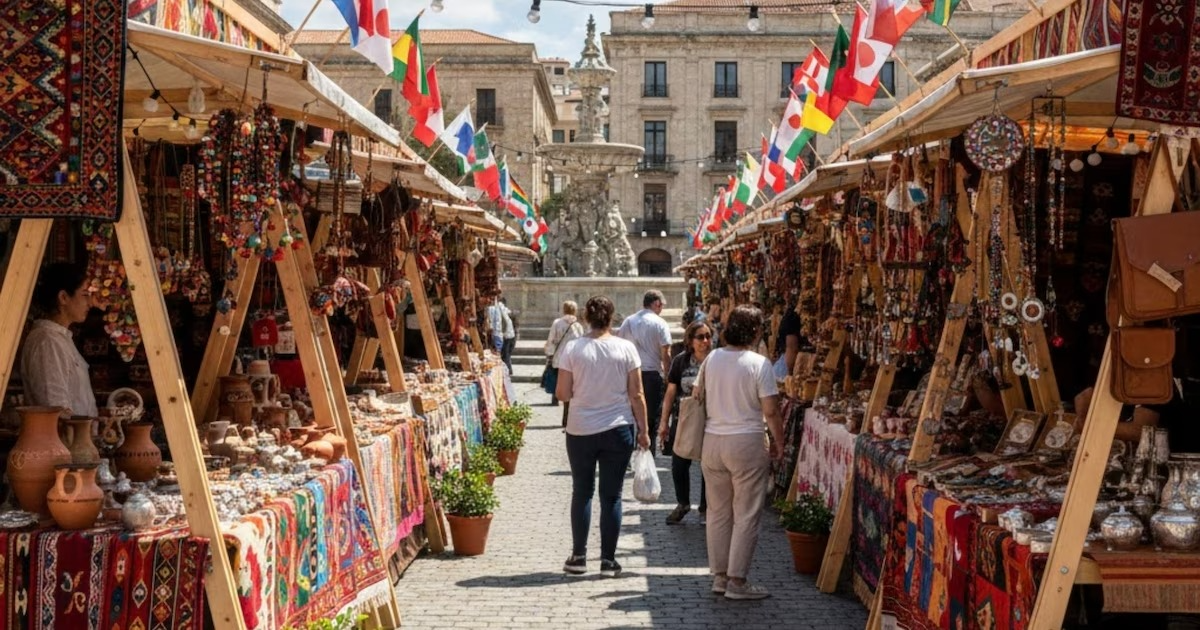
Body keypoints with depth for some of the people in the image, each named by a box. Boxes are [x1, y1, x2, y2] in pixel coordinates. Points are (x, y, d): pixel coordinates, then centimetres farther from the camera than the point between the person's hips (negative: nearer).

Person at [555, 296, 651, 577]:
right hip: (618, 430, 0)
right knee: (611, 495, 7)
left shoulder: (573, 348, -6)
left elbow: (563, 394, -5)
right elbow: (636, 395, -3)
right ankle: (608, 560, 10)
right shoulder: (625, 348, -4)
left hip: (580, 430, 0)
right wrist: (643, 430, 5)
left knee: (582, 492, 14)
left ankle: (578, 557, 16)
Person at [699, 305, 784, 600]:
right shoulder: (759, 364, -13)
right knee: (746, 515, 3)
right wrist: (778, 443, -1)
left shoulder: (712, 359, 2)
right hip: (746, 443, -5)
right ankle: (737, 581, 4)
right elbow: (771, 411, -14)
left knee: (718, 512, 14)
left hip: (712, 440, 5)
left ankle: (719, 575, 21)